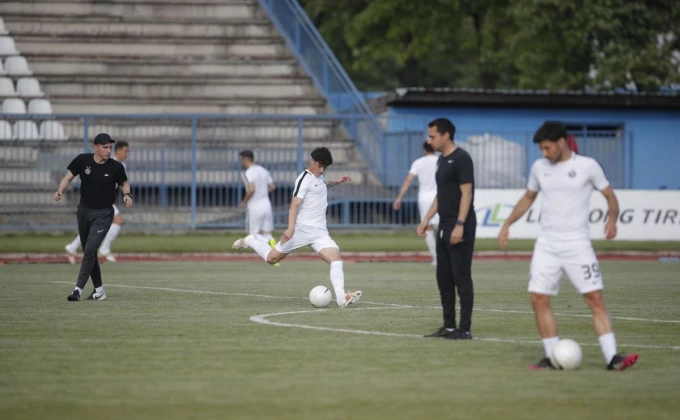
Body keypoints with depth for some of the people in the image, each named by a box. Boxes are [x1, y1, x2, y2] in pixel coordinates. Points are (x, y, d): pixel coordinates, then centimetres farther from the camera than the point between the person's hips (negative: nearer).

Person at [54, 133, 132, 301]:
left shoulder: (116, 167, -11)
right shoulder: (82, 160, -8)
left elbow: (124, 183, 7)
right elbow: (69, 177, 2)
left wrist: (127, 194, -14)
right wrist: (60, 190, -17)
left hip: (103, 214, -4)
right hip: (84, 210, 4)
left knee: (90, 249, -17)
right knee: (88, 252, 10)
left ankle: (78, 289, -16)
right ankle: (99, 290, 22)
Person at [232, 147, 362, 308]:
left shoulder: (318, 176, 14)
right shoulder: (305, 179, -12)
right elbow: (294, 205, -21)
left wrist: (335, 182, 29)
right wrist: (291, 228, -32)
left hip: (320, 231, 7)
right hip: (302, 228, -7)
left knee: (336, 259, -16)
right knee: (272, 258, 4)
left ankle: (341, 297, -28)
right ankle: (249, 241, 33)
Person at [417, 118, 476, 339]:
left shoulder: (461, 159, -12)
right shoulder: (442, 160, 16)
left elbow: (466, 193, -17)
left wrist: (459, 225, -22)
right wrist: (427, 219, 17)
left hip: (460, 228, -10)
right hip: (444, 227, 10)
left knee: (461, 278, -7)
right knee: (444, 277, 11)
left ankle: (465, 329, -4)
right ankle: (449, 326, 16)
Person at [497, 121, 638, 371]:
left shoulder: (587, 166, -4)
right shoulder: (539, 167, 8)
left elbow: (609, 195, 3)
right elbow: (528, 198, 23)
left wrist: (612, 219, -15)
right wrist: (507, 225, 17)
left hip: (577, 244, -4)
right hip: (546, 244, 4)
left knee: (595, 298, -10)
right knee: (538, 299, -3)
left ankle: (612, 358, -11)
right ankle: (552, 358, 6)